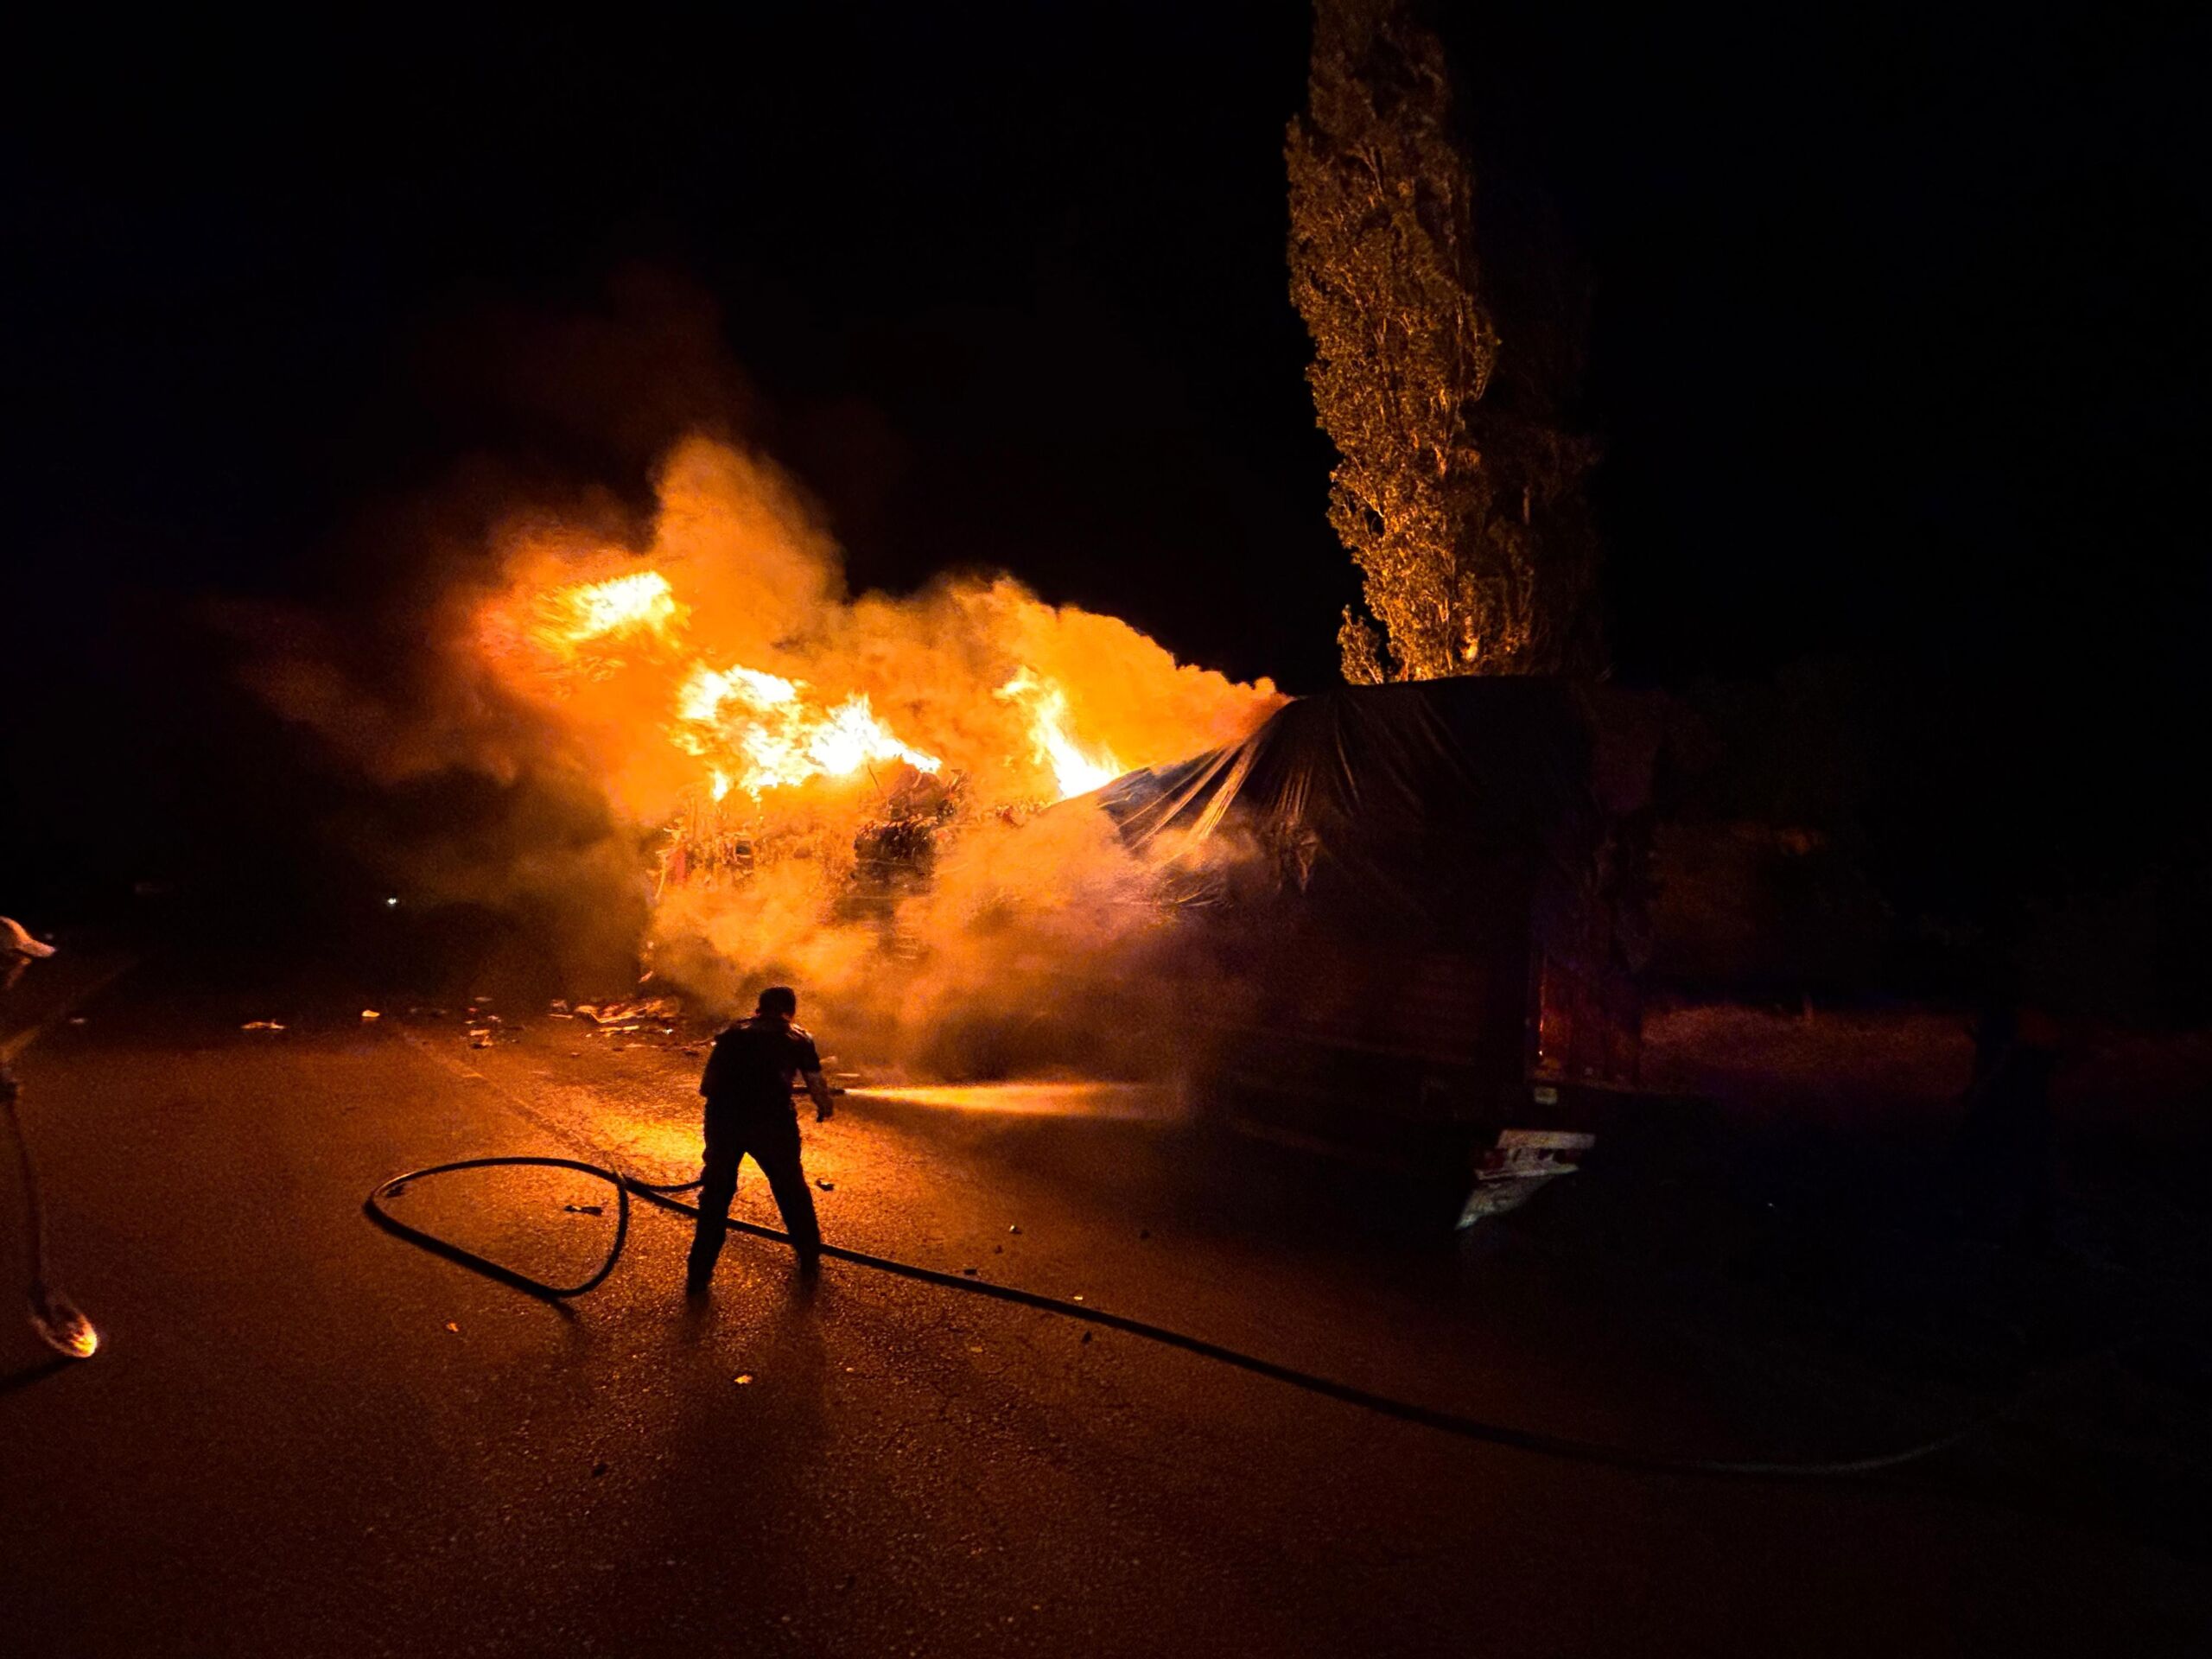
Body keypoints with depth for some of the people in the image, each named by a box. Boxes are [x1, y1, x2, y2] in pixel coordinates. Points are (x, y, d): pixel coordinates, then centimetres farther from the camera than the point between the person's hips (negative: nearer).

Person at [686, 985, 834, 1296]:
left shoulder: (733, 1033, 22)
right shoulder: (798, 1038, 18)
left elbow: (706, 1086, 21)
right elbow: (818, 1087, 20)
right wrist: (823, 1111, 41)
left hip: (722, 1117, 1)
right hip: (771, 1120, -1)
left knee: (716, 1192, 19)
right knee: (791, 1188, 22)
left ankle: (698, 1276, 21)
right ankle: (810, 1257, 36)